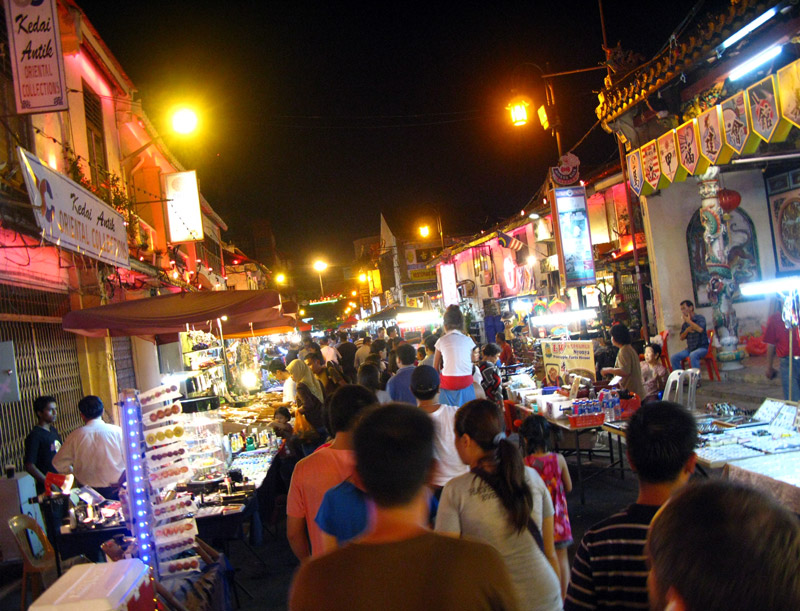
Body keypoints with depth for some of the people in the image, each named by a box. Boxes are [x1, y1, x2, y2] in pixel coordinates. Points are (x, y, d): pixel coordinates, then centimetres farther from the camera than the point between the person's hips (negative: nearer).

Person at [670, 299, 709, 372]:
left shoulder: (700, 317, -6)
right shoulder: (685, 323, 10)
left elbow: (700, 329, -26)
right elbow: (681, 337, 12)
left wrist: (689, 321, -16)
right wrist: (687, 330, -7)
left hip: (702, 347, -6)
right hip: (690, 348, 6)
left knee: (693, 355, -38)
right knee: (673, 358, -13)